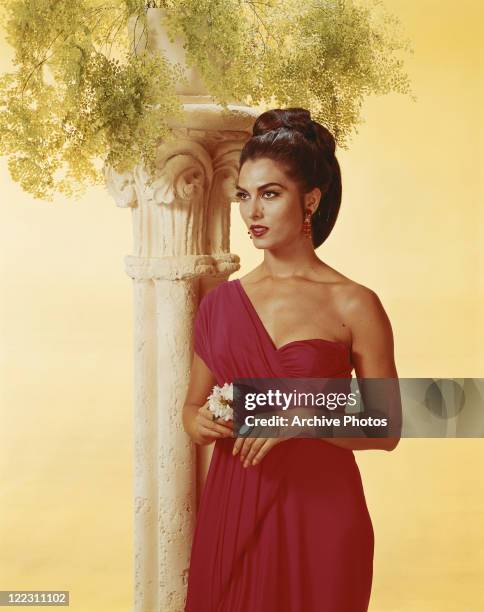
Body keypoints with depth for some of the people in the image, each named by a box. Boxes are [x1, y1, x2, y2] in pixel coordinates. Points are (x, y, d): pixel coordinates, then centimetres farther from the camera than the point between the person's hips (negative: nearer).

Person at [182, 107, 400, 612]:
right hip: (231, 508, 3)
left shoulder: (354, 305, -6)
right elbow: (192, 405, 15)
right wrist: (201, 423, -8)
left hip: (319, 510, -3)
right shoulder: (220, 303, 4)